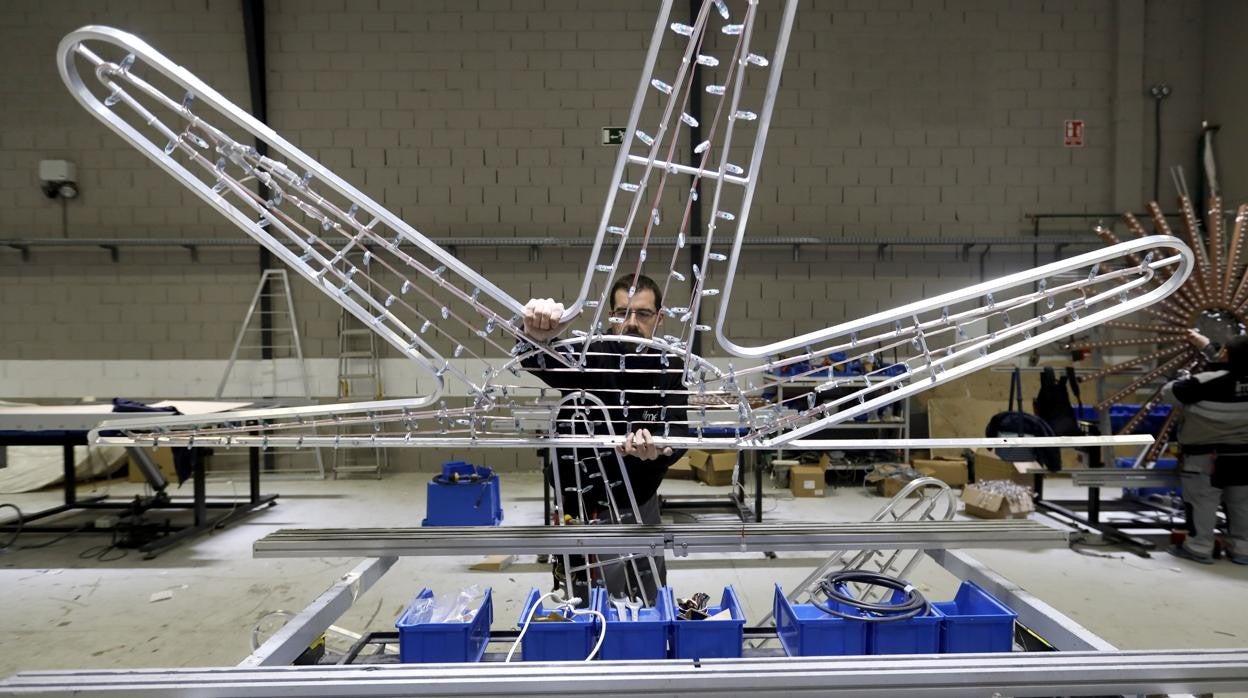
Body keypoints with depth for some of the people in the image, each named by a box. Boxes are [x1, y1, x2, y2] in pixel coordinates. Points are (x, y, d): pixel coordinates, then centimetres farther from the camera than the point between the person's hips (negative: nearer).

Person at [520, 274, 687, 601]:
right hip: (587, 510, -4)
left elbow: (679, 433, -15)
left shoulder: (670, 368, -3)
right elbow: (534, 359, -33)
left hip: (640, 504, 5)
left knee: (649, 606, 21)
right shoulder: (590, 355, -15)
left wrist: (656, 448, -38)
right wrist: (536, 336, -58)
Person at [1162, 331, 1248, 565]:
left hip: (1206, 456, -5)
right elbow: (1227, 368, 17)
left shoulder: (1206, 383, -23)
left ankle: (1199, 548, 7)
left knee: (1202, 503, 2)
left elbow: (1169, 392, -12)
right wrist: (1206, 346, 28)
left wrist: (1186, 381, 8)